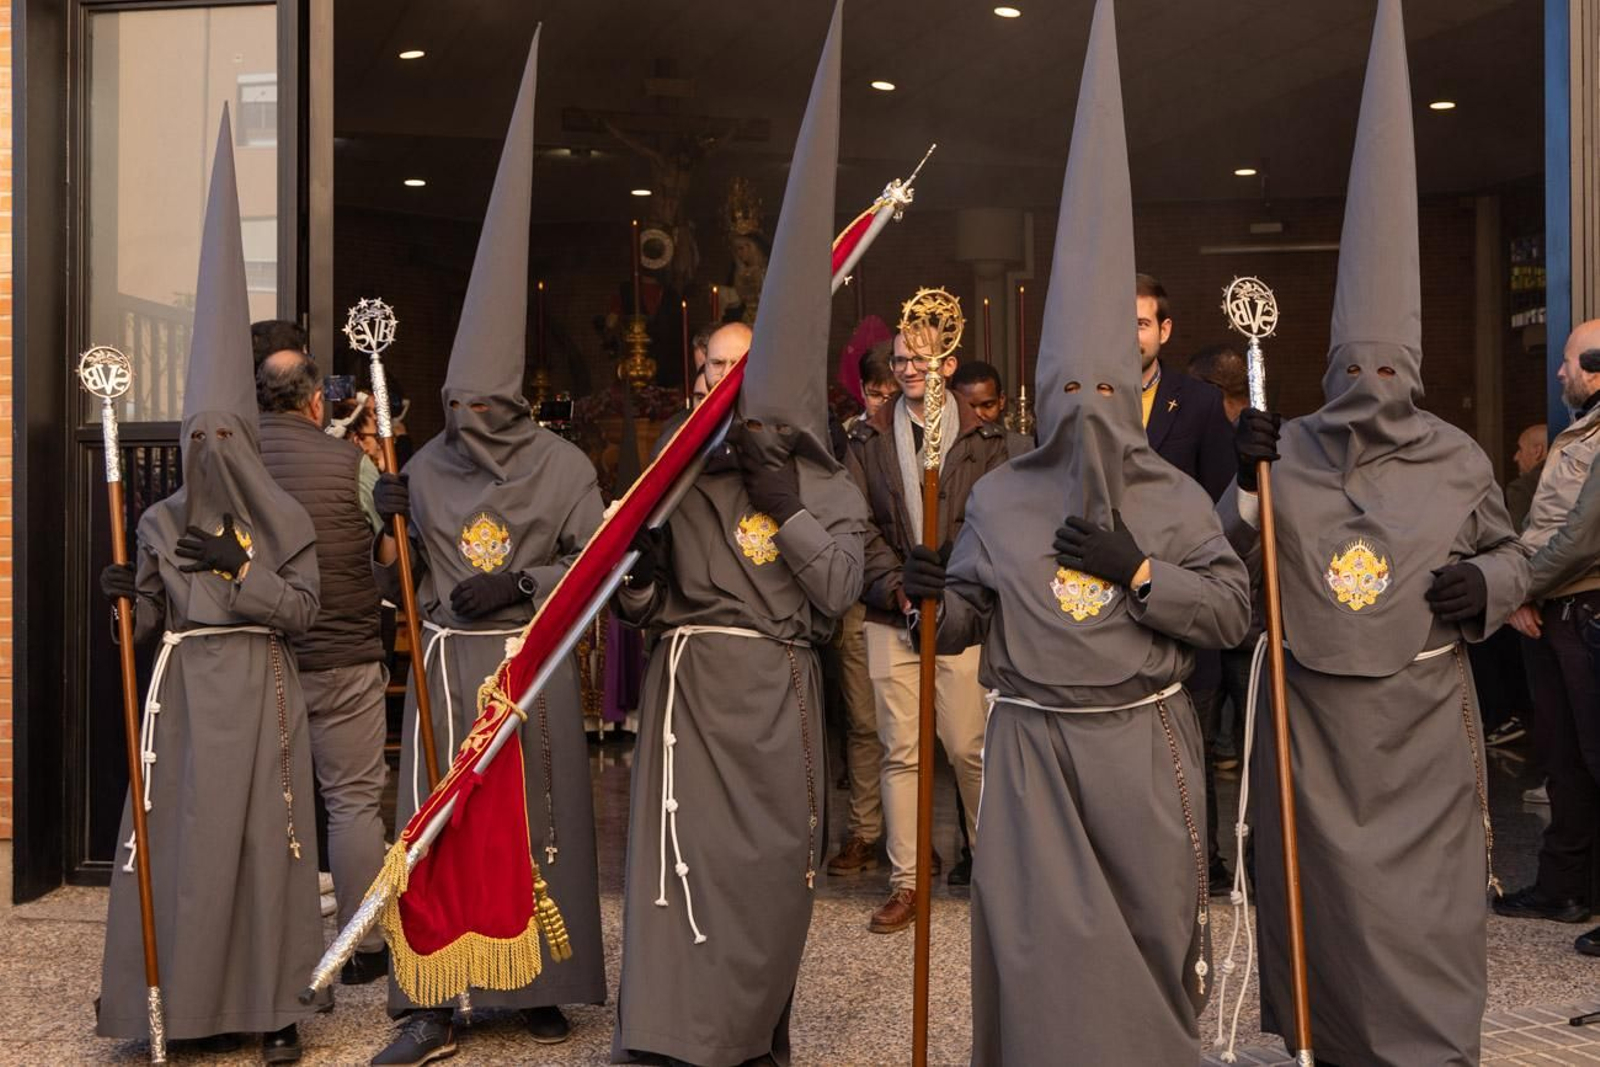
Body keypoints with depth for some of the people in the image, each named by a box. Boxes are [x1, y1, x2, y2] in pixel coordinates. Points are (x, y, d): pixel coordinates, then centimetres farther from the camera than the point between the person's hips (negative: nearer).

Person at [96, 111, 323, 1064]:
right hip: (183, 697, 3)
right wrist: (134, 597, -10)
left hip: (258, 698, -3)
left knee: (263, 838, -4)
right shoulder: (161, 522, 10)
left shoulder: (286, 520, 2)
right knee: (181, 839, -1)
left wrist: (237, 567, -13)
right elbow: (154, 623, 11)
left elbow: (303, 612, -4)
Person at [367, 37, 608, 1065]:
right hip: (447, 665, 3)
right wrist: (392, 528, -8)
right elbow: (402, 587, 10)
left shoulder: (564, 466, -3)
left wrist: (520, 586, -15)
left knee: (541, 820, 4)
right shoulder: (426, 466, 6)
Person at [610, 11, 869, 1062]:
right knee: (682, 861, -6)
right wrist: (640, 554, -17)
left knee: (773, 869, 6)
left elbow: (838, 591, -9)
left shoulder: (829, 487, 6)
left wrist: (781, 498, -12)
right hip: (693, 690, 0)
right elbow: (638, 602, 5)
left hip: (778, 698, 0)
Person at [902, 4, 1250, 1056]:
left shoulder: (1174, 494, 1)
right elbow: (971, 618, 8)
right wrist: (938, 598, -15)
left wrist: (1138, 573, -15)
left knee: (1153, 929, 8)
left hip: (1143, 740, 0)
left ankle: (1162, 1046, 29)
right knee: (1041, 938, 3)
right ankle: (1043, 1047, 22)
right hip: (1034, 739, 0)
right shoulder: (1000, 495, 4)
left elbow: (1232, 610, -2)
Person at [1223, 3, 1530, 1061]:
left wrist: (1487, 585, -11)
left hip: (1421, 715, 0)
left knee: (1422, 906, 5)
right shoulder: (1286, 450, -2)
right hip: (1309, 711, 1)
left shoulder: (1459, 458, -1)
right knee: (1314, 892, 13)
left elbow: (1514, 555, 11)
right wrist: (1249, 482, -17)